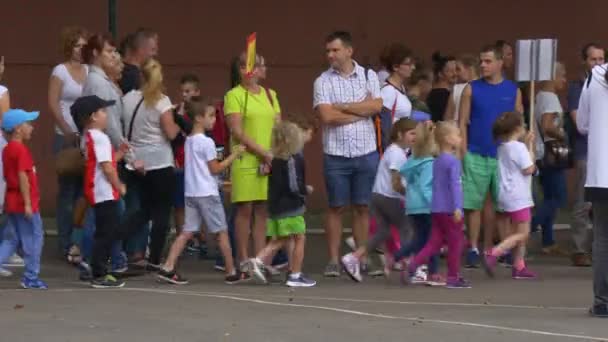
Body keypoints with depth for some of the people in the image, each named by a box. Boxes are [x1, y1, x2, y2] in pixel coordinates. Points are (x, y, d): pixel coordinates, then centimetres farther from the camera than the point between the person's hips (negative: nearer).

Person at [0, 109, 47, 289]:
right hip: (24, 203, -9)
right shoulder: (21, 150, -16)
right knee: (34, 238, 1)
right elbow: (22, 177, -21)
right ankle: (31, 277, 6)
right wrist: (28, 203, -22)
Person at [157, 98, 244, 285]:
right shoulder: (207, 142, -13)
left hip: (191, 192, 7)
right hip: (207, 193, -7)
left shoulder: (188, 141, 12)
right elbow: (215, 169, -10)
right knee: (222, 232, 4)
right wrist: (234, 155, -4)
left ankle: (168, 267, -8)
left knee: (187, 232, 4)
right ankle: (231, 272, 12)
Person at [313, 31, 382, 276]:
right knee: (336, 208, 2)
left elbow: (376, 106, -9)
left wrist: (343, 106, -9)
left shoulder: (368, 76, 6)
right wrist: (362, 110, -6)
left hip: (366, 152, 1)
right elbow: (327, 116, -12)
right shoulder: (323, 82, 0)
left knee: (362, 207, 6)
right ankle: (333, 260, 6)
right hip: (336, 153, -1)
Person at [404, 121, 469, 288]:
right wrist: (457, 207, -27)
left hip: (436, 210, 8)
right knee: (456, 242, 3)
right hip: (450, 210, -8)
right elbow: (455, 184, -21)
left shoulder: (437, 161, 14)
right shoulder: (453, 161, -12)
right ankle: (453, 277, 8)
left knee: (435, 242, 8)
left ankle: (412, 265, -7)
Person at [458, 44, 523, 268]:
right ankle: (473, 248, 4)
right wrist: (463, 153, -5)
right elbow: (462, 122, 2)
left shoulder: (513, 90, 6)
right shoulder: (472, 89, 3)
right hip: (476, 155, -1)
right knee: (474, 204, -2)